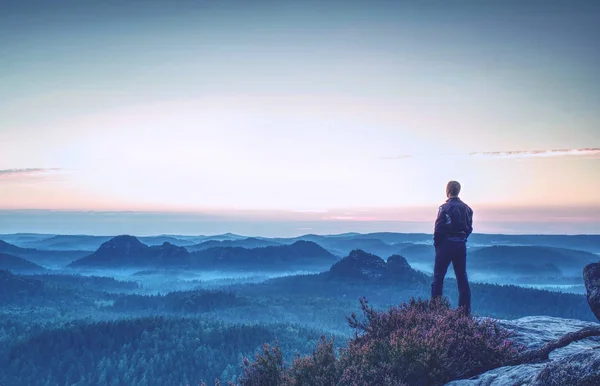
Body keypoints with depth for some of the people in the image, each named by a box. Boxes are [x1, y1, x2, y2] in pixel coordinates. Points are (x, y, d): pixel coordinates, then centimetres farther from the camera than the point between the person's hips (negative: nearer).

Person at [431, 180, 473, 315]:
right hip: (461, 245, 5)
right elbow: (469, 228, 10)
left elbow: (438, 229, -13)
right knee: (462, 277, 9)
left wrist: (436, 245, -1)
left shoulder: (445, 208, -11)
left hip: (446, 244, -5)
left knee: (438, 276, 3)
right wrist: (462, 240, 15)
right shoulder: (467, 208, 8)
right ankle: (465, 309, 10)